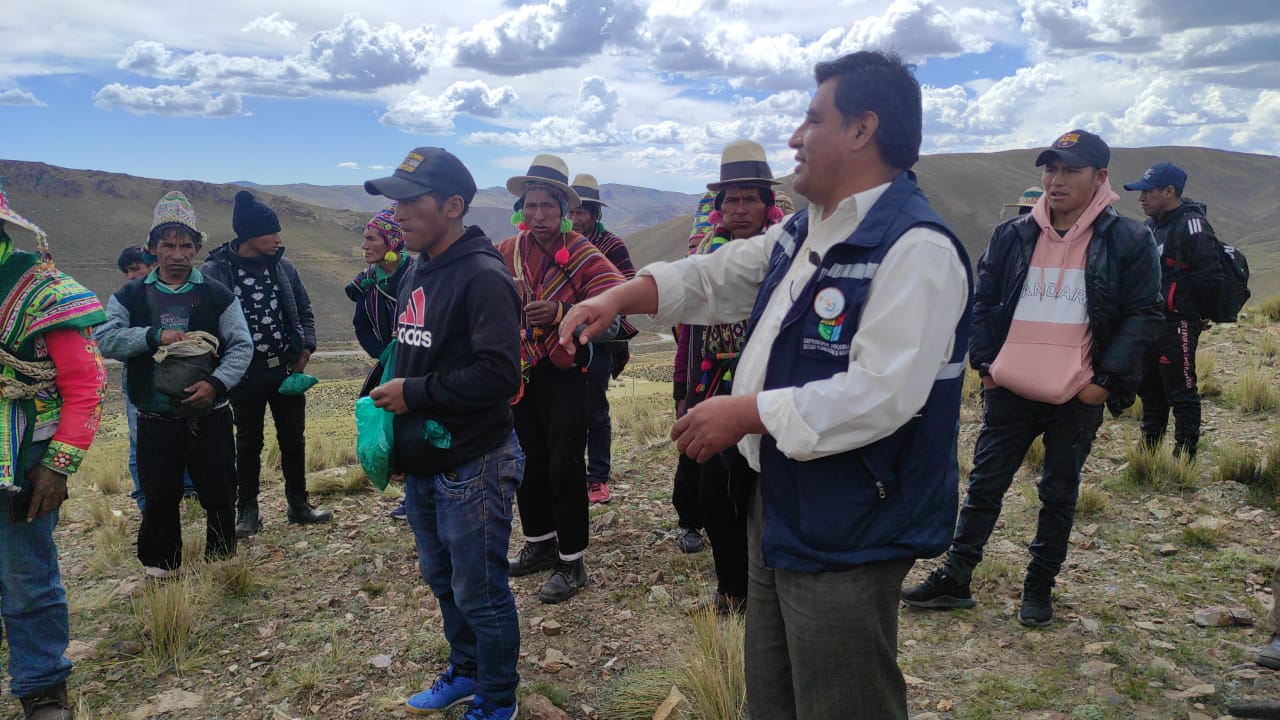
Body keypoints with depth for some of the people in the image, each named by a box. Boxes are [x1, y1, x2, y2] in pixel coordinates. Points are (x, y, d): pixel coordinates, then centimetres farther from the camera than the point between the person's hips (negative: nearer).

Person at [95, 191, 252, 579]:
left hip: (210, 415, -1)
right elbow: (103, 339, -5)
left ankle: (222, 563, 23)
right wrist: (155, 336, -18)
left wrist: (216, 383, -15)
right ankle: (160, 569, 25)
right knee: (160, 498, 9)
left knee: (218, 496, 5)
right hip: (155, 420, 1)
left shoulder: (217, 295, 2)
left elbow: (241, 346, -1)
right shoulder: (130, 296, 6)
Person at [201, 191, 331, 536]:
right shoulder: (214, 272, -11)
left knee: (293, 439, 11)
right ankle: (247, 511, 21)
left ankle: (298, 504, 25)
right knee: (248, 443, 9)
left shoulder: (284, 268, 3)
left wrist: (306, 346, 2)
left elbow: (304, 310, 14)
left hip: (287, 369, 4)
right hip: (246, 374, -3)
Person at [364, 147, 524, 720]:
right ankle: (465, 672, 43)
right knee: (442, 579, 22)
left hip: (472, 467, -8)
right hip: (420, 464, 9)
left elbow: (499, 374, -27)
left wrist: (416, 393, -20)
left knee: (479, 593, 5)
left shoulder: (482, 277, -18)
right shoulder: (416, 272, 9)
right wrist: (386, 392, 6)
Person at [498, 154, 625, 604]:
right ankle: (540, 544, 33)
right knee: (527, 463, 14)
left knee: (564, 468, -3)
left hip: (566, 375, -5)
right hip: (522, 374, 5)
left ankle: (572, 562, 11)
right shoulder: (507, 252, 3)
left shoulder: (582, 255, -12)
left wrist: (561, 313, -35)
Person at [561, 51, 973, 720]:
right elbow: (714, 278, 19)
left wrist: (745, 413, -23)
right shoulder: (802, 232, 10)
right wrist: (618, 298, 5)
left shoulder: (915, 249, -22)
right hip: (779, 506, 10)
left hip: (847, 532, -9)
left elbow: (878, 395, -30)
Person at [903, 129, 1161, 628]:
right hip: (1010, 390, 2)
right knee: (985, 485, 9)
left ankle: (1039, 587, 28)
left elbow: (1142, 315, -3)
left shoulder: (1128, 241, -4)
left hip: (1078, 398, -2)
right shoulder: (1013, 235, 3)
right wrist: (984, 362, 1)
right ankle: (954, 579, 20)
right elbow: (983, 301, 9)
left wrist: (1107, 379, -10)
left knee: (1060, 494, 12)